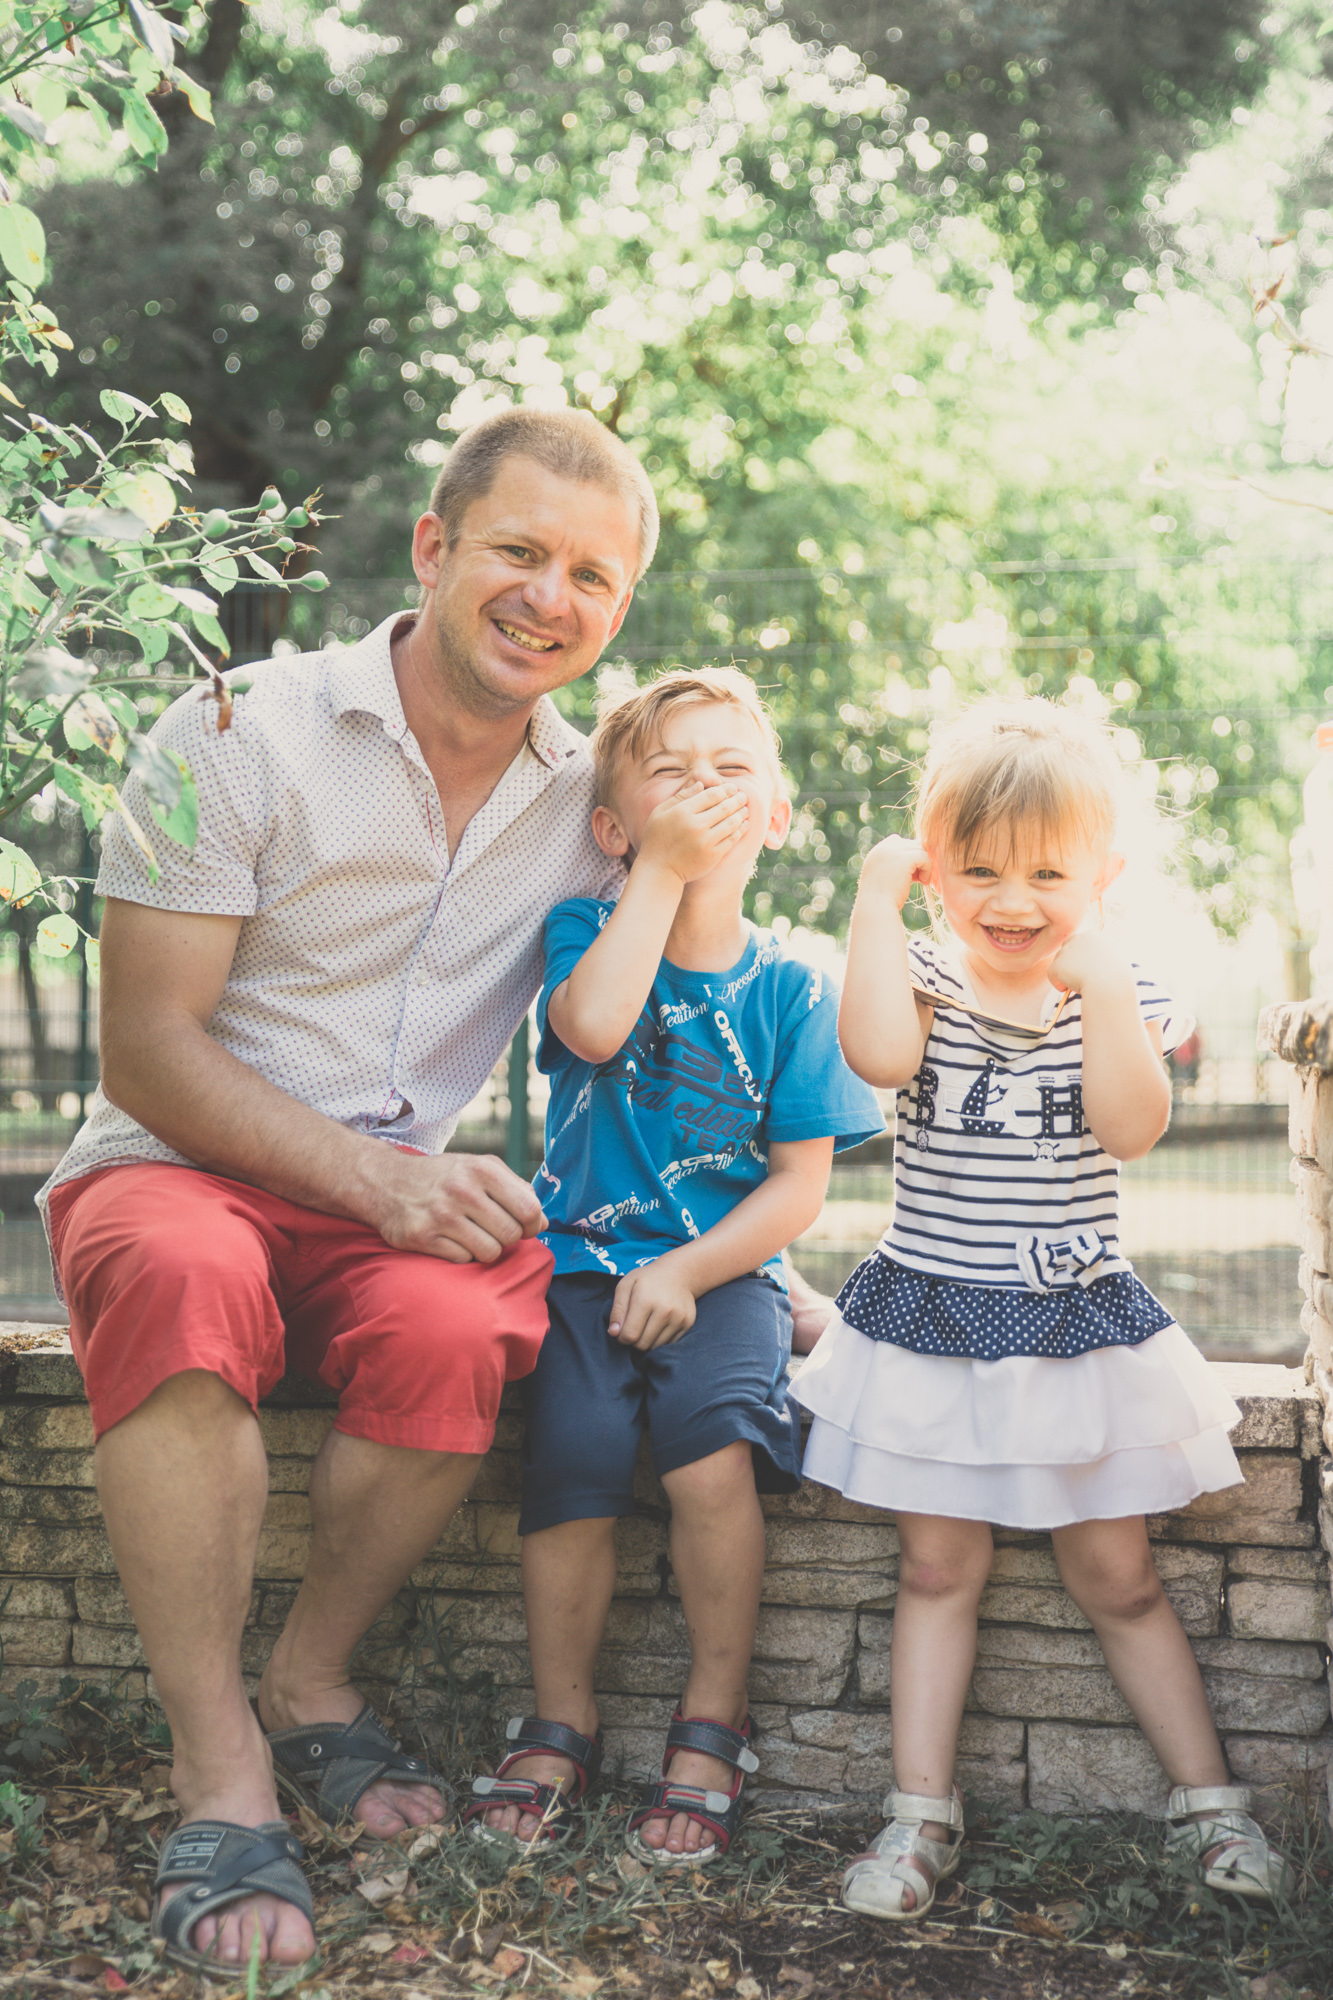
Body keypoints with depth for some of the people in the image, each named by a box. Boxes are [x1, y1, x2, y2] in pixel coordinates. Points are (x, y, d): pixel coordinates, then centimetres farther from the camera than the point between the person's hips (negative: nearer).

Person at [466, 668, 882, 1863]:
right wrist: (664, 869, -17)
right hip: (582, 1264, 1)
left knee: (713, 1440, -27)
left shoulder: (789, 988, 2)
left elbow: (799, 1187, -1)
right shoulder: (585, 931, 3)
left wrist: (688, 1271, -15)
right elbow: (592, 1025, -22)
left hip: (722, 1270, 0)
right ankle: (562, 1722, 0)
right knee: (575, 1452, -23)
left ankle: (713, 1723, -5)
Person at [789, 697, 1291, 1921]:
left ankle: (1207, 1796, 23)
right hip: (932, 1317, 0)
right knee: (939, 1566, 7)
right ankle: (922, 1809, 16)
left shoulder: (1120, 994, 0)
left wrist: (1096, 978, -21)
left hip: (1080, 1321, 1)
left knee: (1117, 1577, 9)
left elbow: (1131, 1127, -17)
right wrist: (876, 903, -22)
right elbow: (879, 1053, -28)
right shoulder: (923, 979, -4)